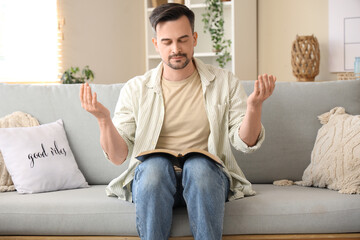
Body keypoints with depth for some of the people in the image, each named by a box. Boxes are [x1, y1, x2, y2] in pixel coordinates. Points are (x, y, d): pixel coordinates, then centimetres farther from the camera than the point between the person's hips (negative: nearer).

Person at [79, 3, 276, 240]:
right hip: (152, 178, 0)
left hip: (207, 176, 0)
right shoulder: (135, 89, 6)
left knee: (199, 165, -34)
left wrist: (254, 106, -17)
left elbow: (245, 143, 1)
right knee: (155, 165, -34)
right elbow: (118, 156, 2)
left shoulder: (224, 82, 7)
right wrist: (104, 119, -16)